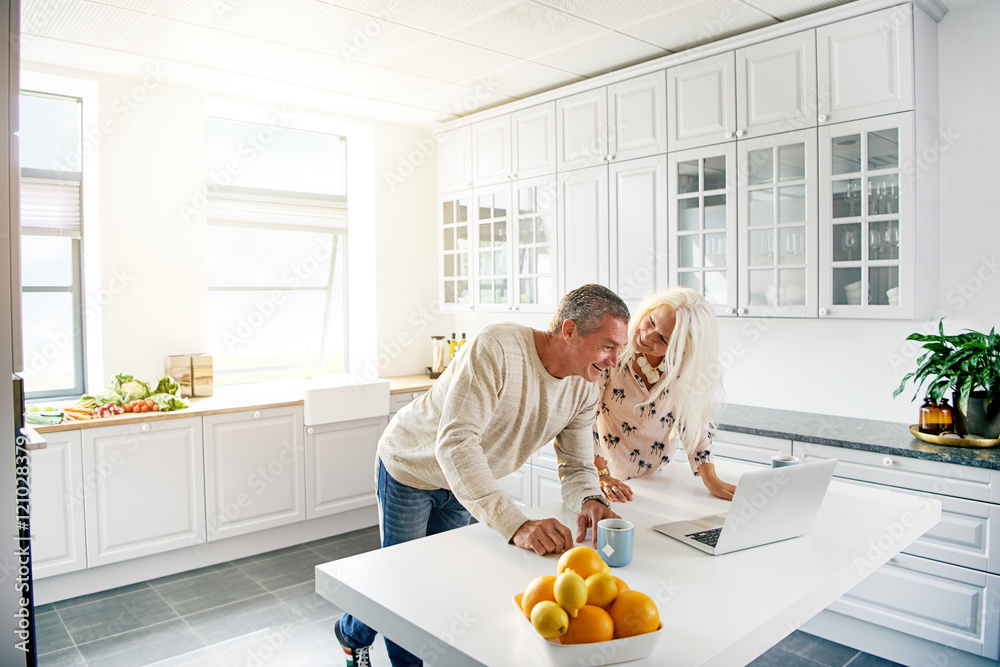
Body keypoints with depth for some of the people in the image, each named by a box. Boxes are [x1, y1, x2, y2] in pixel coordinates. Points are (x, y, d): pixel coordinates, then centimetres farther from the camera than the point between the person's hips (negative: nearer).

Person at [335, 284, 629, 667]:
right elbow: (455, 443, -45)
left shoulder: (586, 389, -16)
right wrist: (516, 525, -52)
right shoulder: (495, 348, -39)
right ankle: (353, 631, 43)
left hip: (465, 481, 6)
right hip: (410, 466, -6)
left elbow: (577, 466, -11)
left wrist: (591, 501, -35)